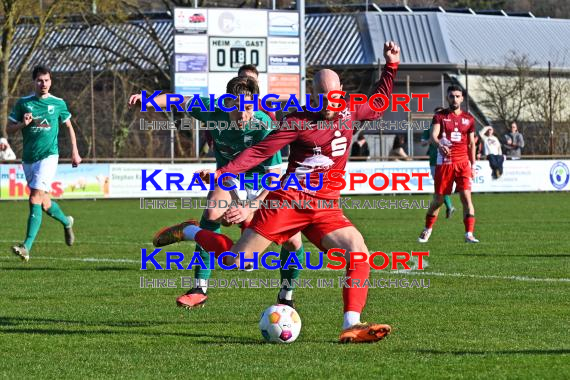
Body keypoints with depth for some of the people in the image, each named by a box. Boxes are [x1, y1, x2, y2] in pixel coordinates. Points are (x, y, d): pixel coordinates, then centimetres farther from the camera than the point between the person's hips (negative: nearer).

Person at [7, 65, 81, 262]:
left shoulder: (58, 103, 4)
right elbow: (9, 129, 7)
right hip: (28, 158, 4)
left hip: (48, 155, -3)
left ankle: (27, 247, -22)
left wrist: (75, 152, 13)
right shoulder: (23, 103, 5)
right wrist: (23, 124, -13)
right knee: (44, 203, 13)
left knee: (35, 198, -17)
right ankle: (66, 222, 45)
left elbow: (69, 126, 17)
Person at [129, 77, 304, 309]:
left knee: (292, 240, -12)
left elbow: (275, 177, -30)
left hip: (263, 187, -1)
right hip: (229, 179, 1)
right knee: (212, 213, -31)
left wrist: (250, 207, -40)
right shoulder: (213, 111, -24)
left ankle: (286, 298, 17)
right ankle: (200, 289, -25)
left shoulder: (264, 127, -33)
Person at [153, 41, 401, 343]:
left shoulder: (349, 112, 8)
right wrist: (223, 173, -18)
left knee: (359, 253, -21)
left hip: (326, 208, 4)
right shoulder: (299, 121, -8)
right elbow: (261, 151, -9)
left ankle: (352, 326, -21)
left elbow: (377, 107, 30)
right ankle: (190, 232, 23)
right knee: (237, 261, -6)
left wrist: (391, 66, 22)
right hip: (288, 201, -4)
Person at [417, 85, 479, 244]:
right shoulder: (440, 116, 2)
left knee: (466, 197, -11)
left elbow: (471, 144, 16)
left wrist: (473, 165, 11)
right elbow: (433, 136, -13)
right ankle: (427, 229, 25)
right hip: (443, 163, -2)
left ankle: (469, 234, -11)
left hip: (463, 163, 2)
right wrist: (440, 145, -35)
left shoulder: (468, 119, 11)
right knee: (438, 200, 5)